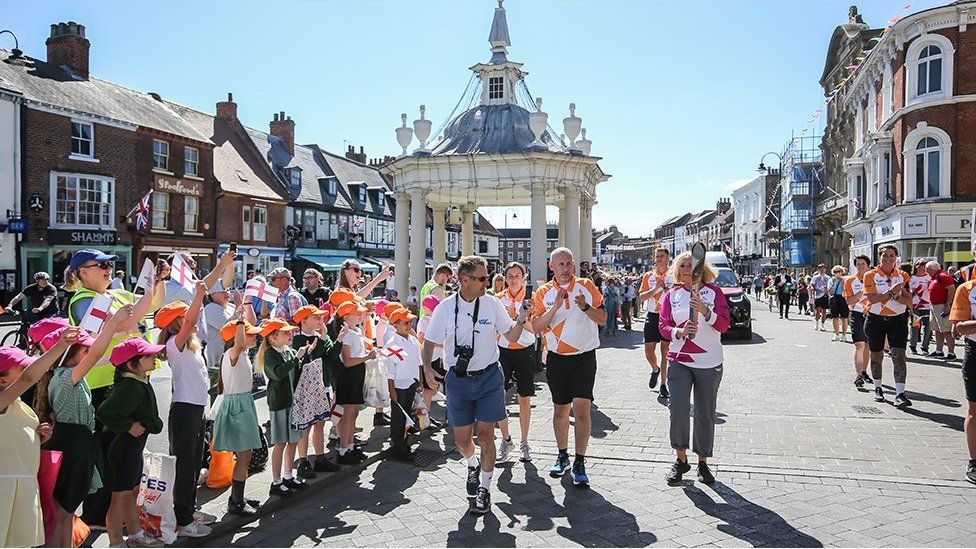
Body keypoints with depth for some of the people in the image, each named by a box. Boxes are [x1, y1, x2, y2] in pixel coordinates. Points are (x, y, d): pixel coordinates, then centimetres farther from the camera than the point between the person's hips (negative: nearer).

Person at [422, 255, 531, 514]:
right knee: (462, 439, 7)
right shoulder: (444, 308, -6)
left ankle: (484, 489, 19)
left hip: (489, 377, 0)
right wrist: (427, 367, -14)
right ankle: (472, 466, 42)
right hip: (458, 379, 0)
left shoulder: (493, 304, -3)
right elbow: (429, 342, 3)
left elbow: (511, 337, 5)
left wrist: (521, 320, -14)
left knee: (485, 434, 1)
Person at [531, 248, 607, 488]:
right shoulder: (543, 293, 2)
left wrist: (586, 307, -18)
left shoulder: (586, 286, 0)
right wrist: (555, 307, -19)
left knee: (582, 409, -10)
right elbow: (536, 327, -7)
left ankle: (580, 463, -2)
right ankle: (562, 455, 28)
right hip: (557, 358, 2)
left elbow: (603, 319, 0)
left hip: (585, 357, -2)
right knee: (560, 409, 12)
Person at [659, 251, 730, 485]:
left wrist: (705, 310, -24)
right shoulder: (672, 294, 5)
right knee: (678, 408, -10)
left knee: (705, 414, 5)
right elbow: (664, 325, 4)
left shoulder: (714, 292, 0)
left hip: (709, 363, -1)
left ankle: (703, 462, 21)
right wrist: (680, 332, -17)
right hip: (679, 361, 1)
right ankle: (681, 459, 8)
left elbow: (724, 324, -7)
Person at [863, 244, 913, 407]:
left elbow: (909, 301, 0)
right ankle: (878, 388, 30)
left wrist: (897, 296, -17)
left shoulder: (902, 276, 5)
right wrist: (891, 292, -24)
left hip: (898, 320, 1)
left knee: (899, 355, -11)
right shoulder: (871, 275, -3)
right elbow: (872, 299, -15)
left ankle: (900, 393, -14)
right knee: (876, 356, 11)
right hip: (876, 320, -1)